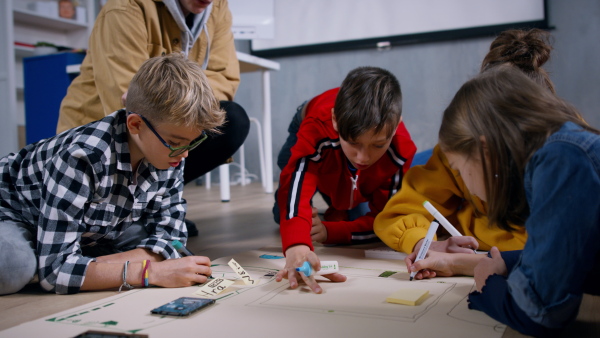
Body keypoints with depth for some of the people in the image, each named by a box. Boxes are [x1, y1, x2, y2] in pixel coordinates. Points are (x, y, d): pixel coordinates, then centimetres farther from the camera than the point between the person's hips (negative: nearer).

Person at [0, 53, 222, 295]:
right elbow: (55, 268, -39)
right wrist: (150, 272, -45)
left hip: (88, 231, 6)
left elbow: (168, 236, -18)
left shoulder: (171, 156, -20)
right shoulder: (83, 157, -38)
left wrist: (92, 266, -32)